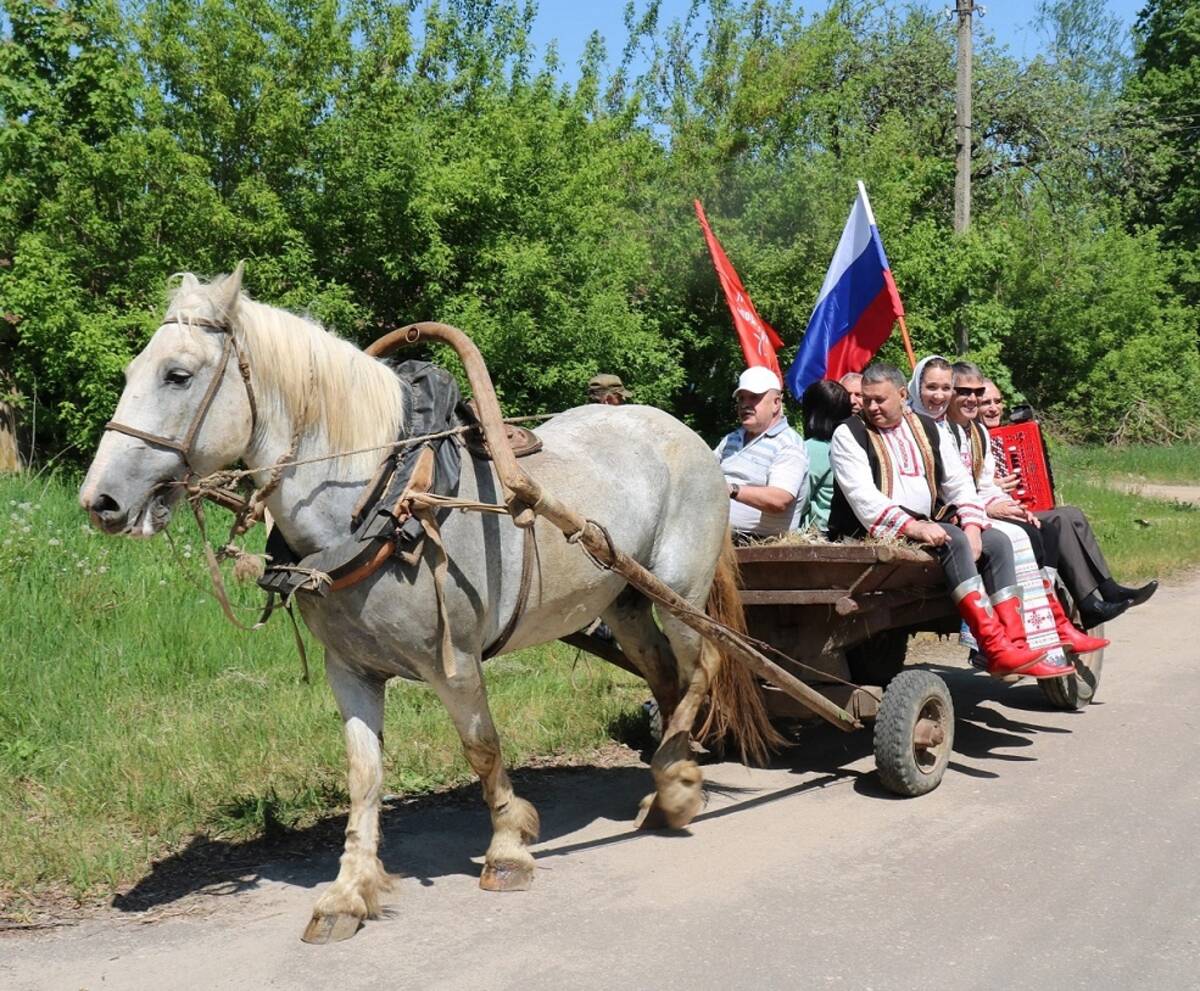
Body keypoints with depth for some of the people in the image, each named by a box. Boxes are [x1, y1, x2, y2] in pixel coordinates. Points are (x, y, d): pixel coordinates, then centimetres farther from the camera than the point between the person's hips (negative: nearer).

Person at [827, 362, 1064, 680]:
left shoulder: (929, 429, 17)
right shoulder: (849, 434, -1)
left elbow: (959, 481, 13)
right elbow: (862, 496, -14)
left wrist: (971, 524, -6)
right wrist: (910, 526, -27)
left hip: (924, 527, 7)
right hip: (873, 533, -7)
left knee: (996, 542, -10)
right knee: (953, 541, -28)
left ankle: (1013, 642, -18)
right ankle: (994, 647, -33)